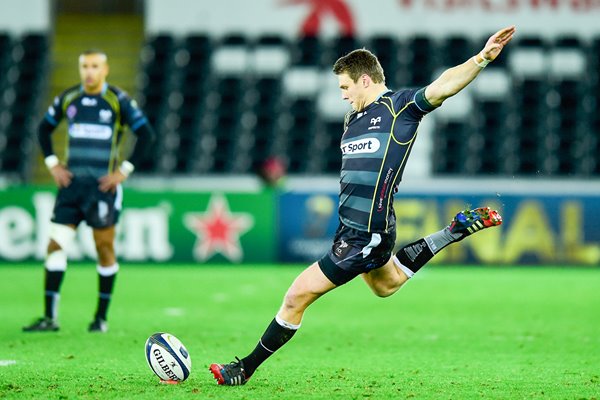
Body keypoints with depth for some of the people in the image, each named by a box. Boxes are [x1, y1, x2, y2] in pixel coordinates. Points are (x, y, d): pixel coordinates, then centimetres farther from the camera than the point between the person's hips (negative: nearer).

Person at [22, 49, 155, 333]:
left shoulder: (119, 101, -3)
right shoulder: (67, 99, 7)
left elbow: (146, 134, -2)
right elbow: (44, 129, 20)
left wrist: (124, 171, -6)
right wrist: (52, 164, 9)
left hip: (103, 185, -3)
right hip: (71, 182, 3)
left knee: (104, 249, 1)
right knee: (56, 245, -4)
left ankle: (101, 317, 13)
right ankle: (50, 318, -2)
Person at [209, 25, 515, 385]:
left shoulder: (400, 106, -11)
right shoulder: (354, 117, 13)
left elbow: (444, 86, -24)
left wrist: (481, 59, -38)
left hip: (364, 235, -10)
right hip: (352, 227, 10)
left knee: (297, 297, -6)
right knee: (387, 284, 35)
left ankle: (246, 369, 7)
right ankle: (460, 229, 36)